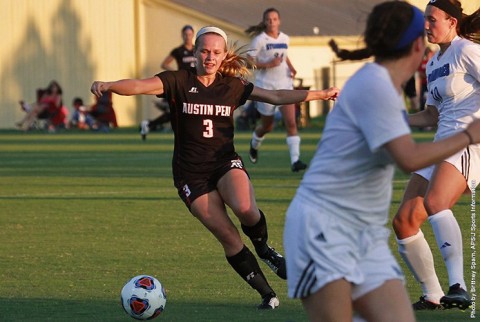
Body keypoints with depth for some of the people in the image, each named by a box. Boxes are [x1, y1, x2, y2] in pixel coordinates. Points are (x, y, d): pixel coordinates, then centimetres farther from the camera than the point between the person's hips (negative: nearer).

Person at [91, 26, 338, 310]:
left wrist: (320, 94, 4)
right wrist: (108, 86, -39)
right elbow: (140, 86, -20)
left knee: (245, 208, -31)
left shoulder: (232, 86, 5)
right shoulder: (178, 82, -5)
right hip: (191, 173, -1)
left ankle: (264, 250, 1)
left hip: (225, 162, 1)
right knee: (228, 237, -9)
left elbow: (276, 97, 8)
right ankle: (267, 294, 5)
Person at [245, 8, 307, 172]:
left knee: (291, 123, -14)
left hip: (285, 85, 3)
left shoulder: (285, 39, 7)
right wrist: (268, 64, -23)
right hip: (266, 87, -3)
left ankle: (295, 160, -19)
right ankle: (254, 144, 45)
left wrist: (291, 67, 7)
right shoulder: (260, 40, -8)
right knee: (267, 126, 11)